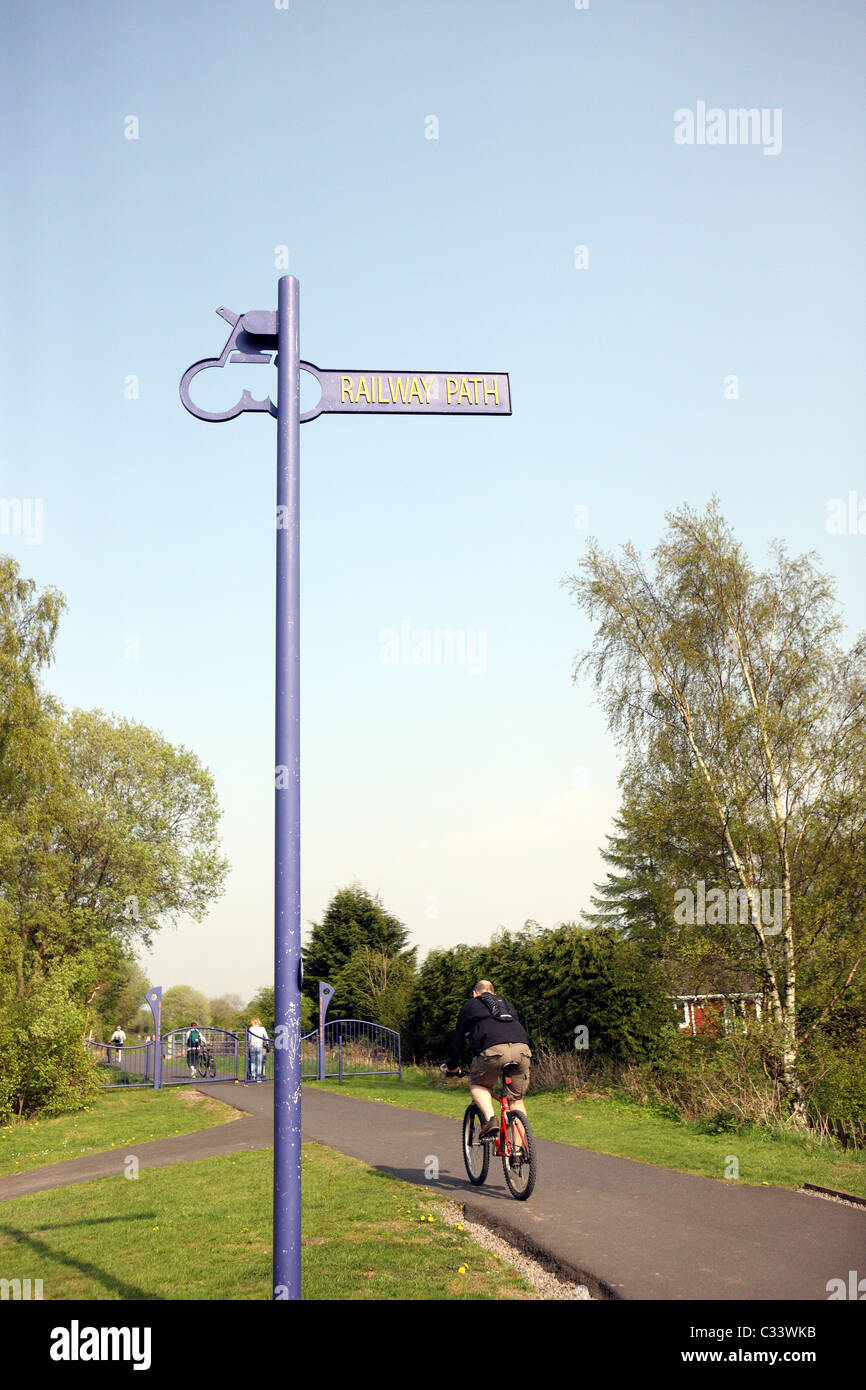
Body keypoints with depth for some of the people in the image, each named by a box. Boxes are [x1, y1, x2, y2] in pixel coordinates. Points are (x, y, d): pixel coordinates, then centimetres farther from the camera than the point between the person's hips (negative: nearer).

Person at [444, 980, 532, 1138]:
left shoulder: (471, 1005, 26)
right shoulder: (507, 1003, 37)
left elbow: (458, 1036, 26)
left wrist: (451, 1065, 37)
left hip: (493, 1049, -4)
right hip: (522, 1048, 4)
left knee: (477, 1084, 21)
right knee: (517, 1100, 15)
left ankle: (490, 1118, -5)